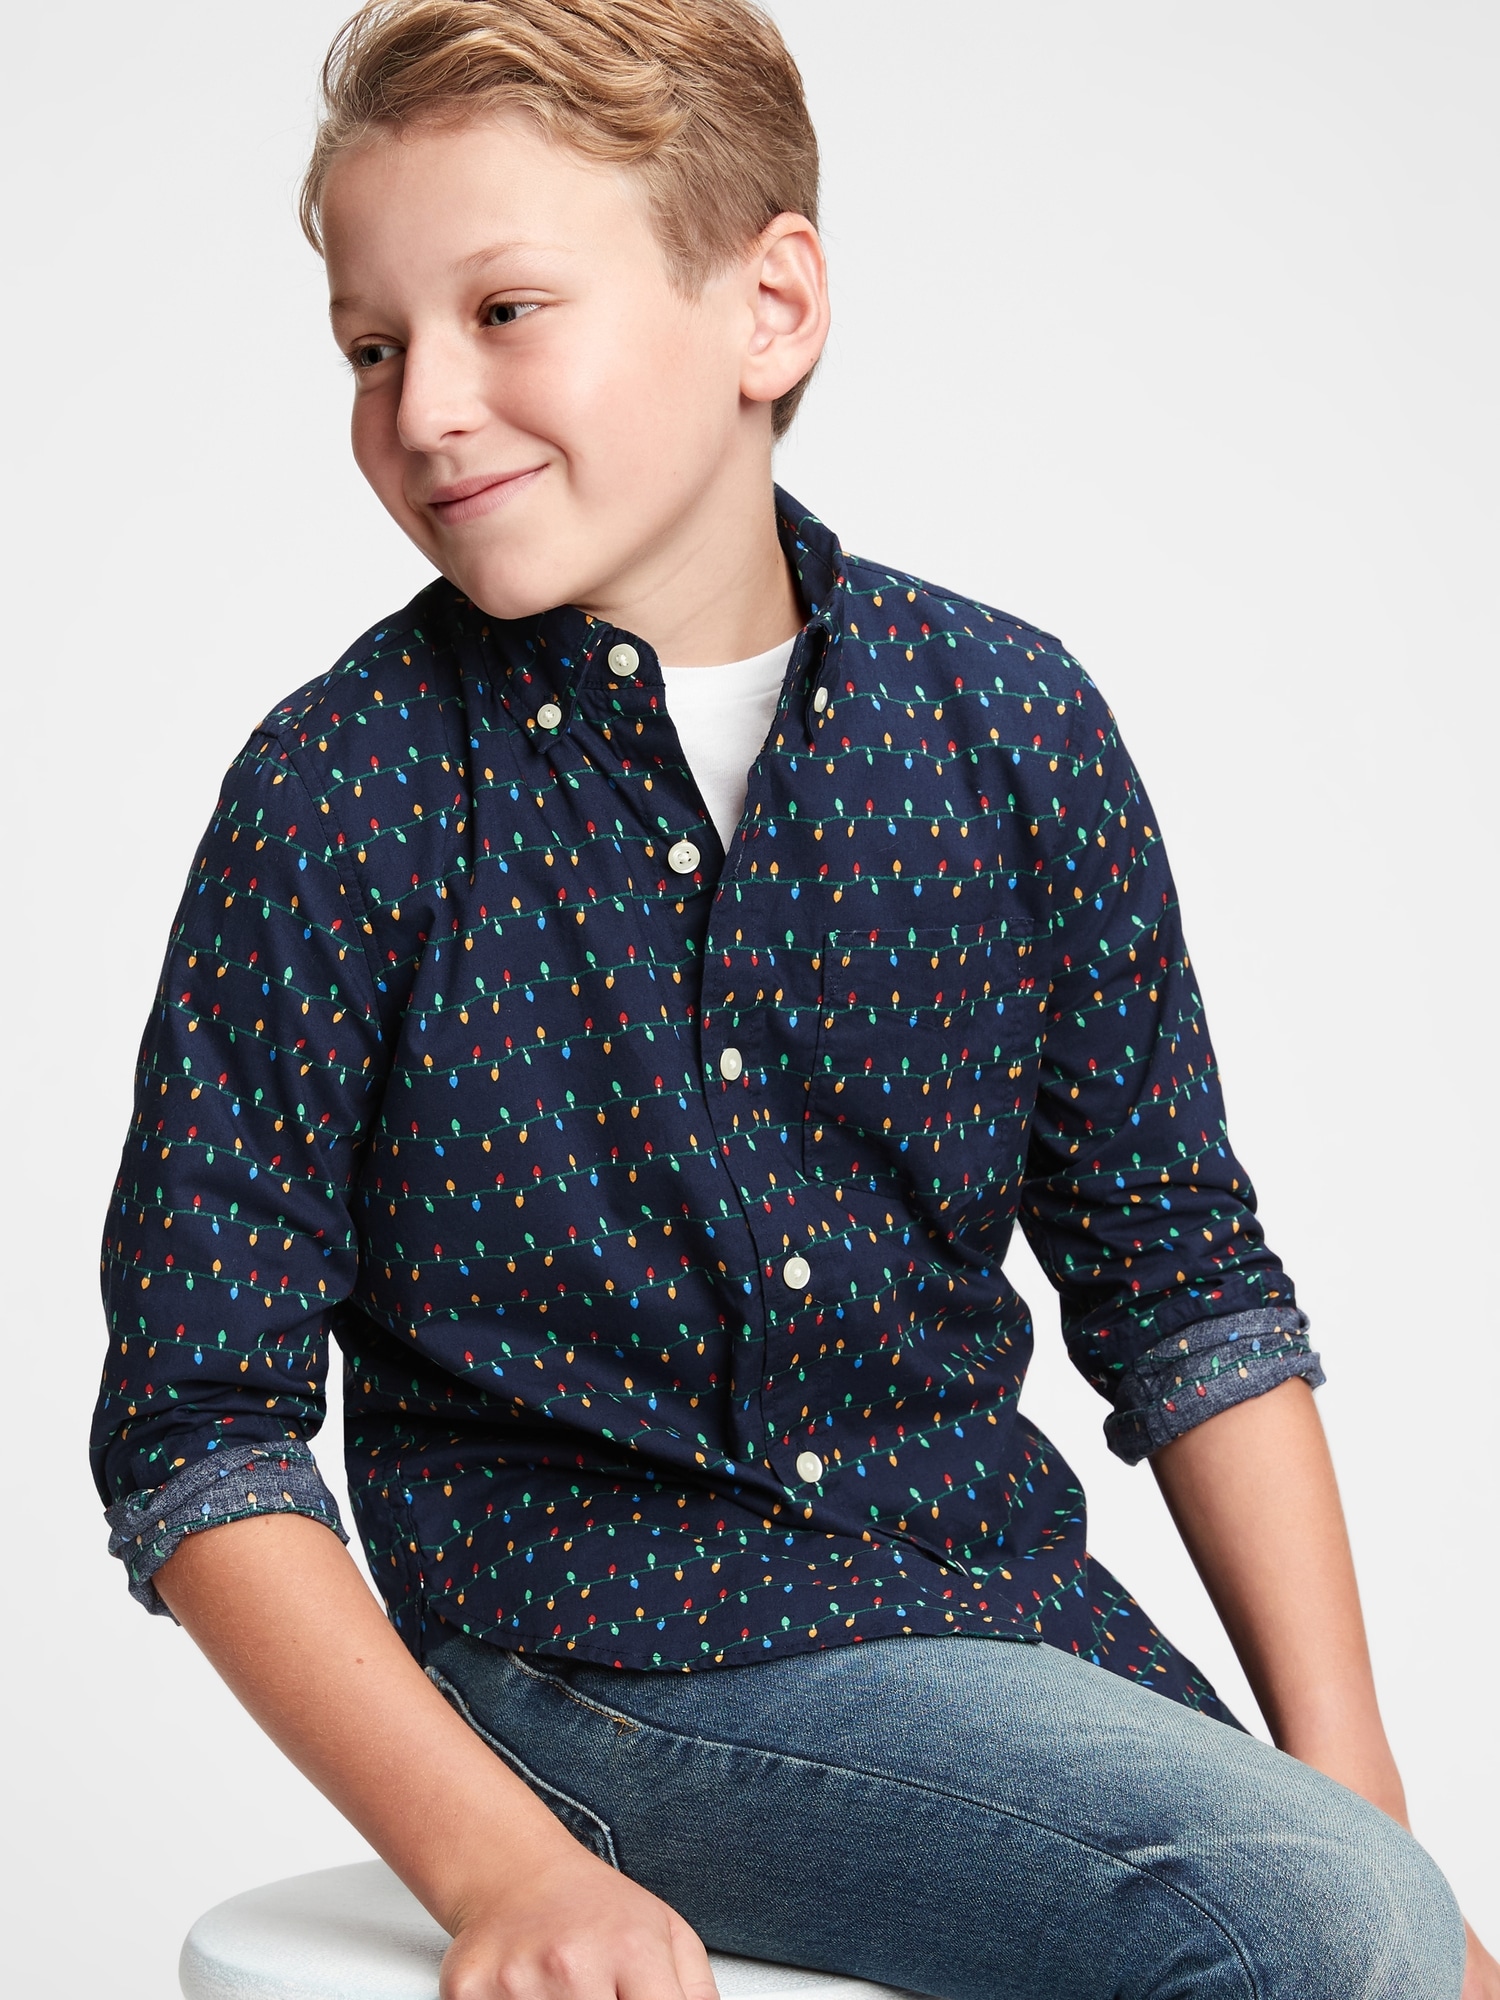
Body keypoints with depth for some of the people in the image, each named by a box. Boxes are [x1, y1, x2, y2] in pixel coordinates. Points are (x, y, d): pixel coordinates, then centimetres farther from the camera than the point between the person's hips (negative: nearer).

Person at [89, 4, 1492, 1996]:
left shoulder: (1011, 720, 0)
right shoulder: (344, 798, -8)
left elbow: (1183, 1284, 6)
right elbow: (200, 1432, -7)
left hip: (998, 1580, 4)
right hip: (595, 1643, -4)